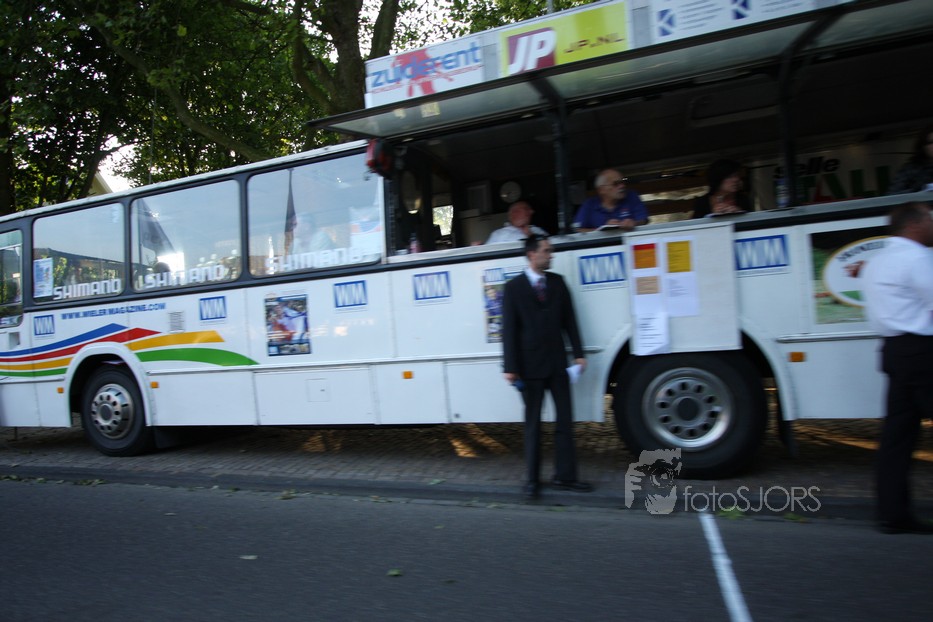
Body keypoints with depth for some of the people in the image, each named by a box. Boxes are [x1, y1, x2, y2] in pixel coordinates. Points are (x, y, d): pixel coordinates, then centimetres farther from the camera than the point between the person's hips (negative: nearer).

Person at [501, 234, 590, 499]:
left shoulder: (557, 282, 7)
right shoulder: (514, 287, -4)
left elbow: (569, 320, 8)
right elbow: (509, 329, -7)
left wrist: (578, 353, 2)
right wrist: (510, 367, -11)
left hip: (557, 363, 4)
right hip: (530, 366, -4)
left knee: (565, 420, 7)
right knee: (533, 424, 7)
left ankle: (564, 476, 18)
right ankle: (532, 480, 17)